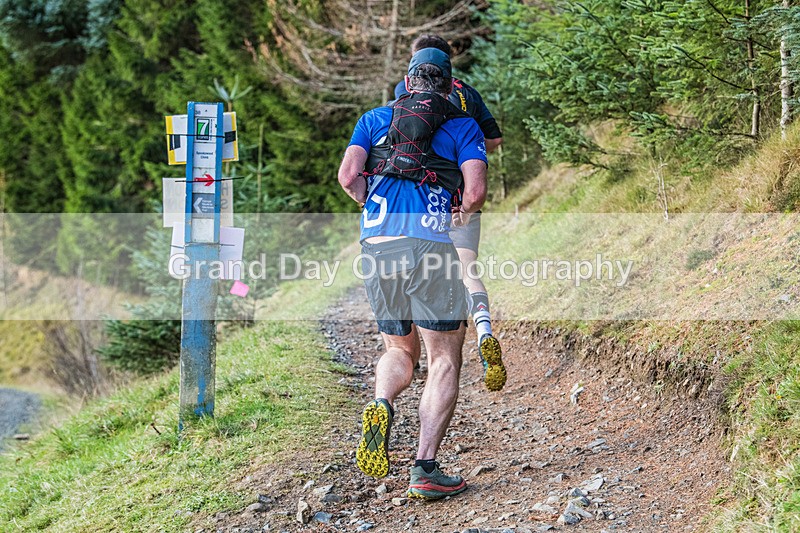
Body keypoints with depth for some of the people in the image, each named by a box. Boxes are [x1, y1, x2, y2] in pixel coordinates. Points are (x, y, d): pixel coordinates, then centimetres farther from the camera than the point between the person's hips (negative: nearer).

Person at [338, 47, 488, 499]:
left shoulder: (375, 118, 19)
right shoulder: (463, 126, 12)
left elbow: (348, 176, 3)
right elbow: (475, 192, -3)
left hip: (376, 243, 3)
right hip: (429, 245, -3)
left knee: (400, 351, 22)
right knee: (445, 361, 6)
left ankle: (381, 405, -11)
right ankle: (426, 469, -5)